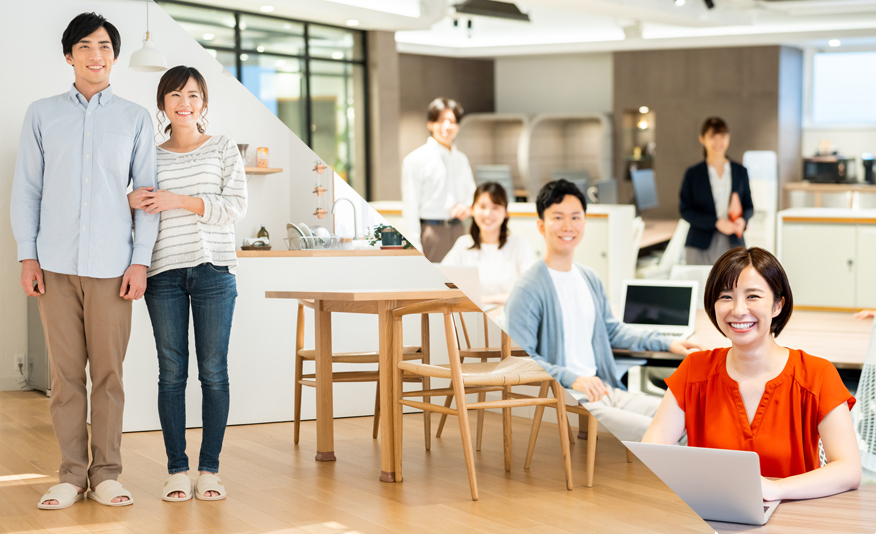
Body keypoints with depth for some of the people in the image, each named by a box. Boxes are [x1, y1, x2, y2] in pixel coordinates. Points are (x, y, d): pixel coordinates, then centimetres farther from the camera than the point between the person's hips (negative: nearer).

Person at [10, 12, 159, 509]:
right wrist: (28, 255, 2)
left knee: (109, 372, 0)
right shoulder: (42, 114, 11)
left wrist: (141, 261, -2)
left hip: (111, 264, -1)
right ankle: (72, 474, 9)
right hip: (56, 263, 1)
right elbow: (26, 189, 10)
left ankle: (107, 473, 9)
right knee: (66, 372, 2)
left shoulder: (135, 118, 9)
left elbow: (148, 193, 6)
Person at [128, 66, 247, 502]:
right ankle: (176, 470, 7)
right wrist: (132, 201, -9)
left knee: (213, 371, -1)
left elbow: (236, 206, -3)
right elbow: (142, 211, 15)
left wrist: (180, 201, -13)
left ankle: (209, 469, 5)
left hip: (213, 269, -1)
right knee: (172, 372, 1)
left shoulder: (223, 148, 8)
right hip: (164, 271, 1)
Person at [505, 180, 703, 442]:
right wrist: (571, 378, -31)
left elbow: (612, 329, 29)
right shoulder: (528, 289, -13)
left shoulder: (590, 279, 16)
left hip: (603, 389, 9)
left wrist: (667, 343, 22)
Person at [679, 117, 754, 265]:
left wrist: (742, 220, -9)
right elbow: (685, 210, 0)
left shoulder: (740, 172, 12)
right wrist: (716, 222, -12)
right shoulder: (693, 174, 5)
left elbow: (749, 206, 15)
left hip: (732, 243, 1)